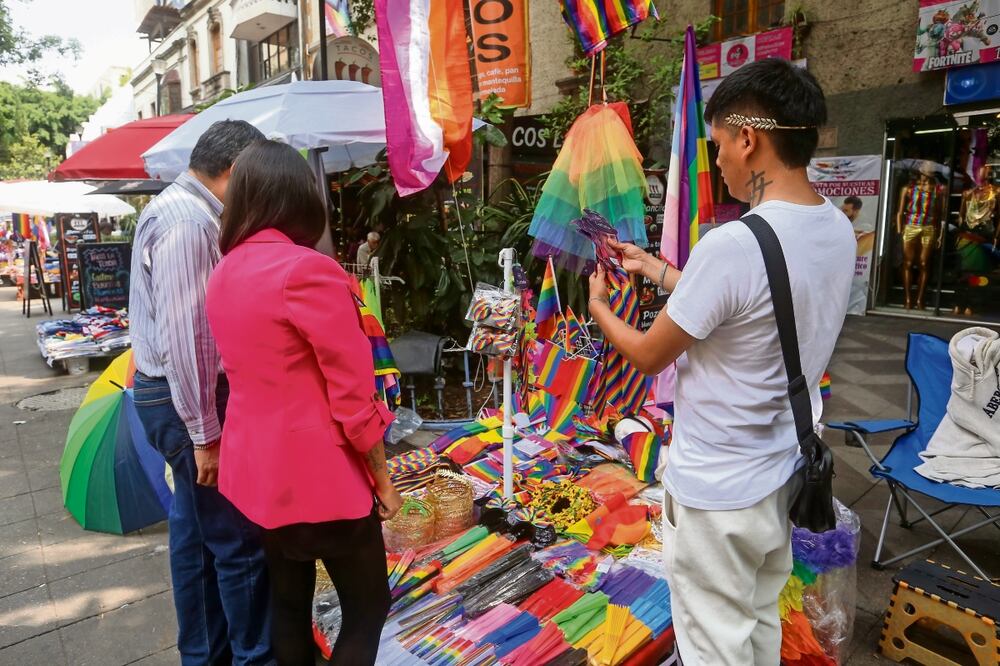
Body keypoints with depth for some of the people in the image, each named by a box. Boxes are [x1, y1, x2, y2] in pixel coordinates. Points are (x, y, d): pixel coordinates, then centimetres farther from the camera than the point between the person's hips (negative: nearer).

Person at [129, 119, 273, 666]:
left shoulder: (181, 209, 13)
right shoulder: (188, 223, -20)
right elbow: (184, 338, -24)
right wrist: (205, 434, -20)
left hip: (177, 393, 11)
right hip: (185, 399, -11)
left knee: (197, 532, 19)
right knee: (240, 541, 0)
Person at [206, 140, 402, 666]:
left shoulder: (223, 274, 5)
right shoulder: (308, 269, -20)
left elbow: (252, 373, 10)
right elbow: (353, 393, -19)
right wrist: (384, 479, -8)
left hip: (254, 469, 8)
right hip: (320, 473, -8)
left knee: (288, 603, 21)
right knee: (367, 607, 11)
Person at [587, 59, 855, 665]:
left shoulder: (734, 244, -28)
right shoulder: (839, 231, -2)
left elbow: (649, 355, -15)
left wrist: (598, 306, 4)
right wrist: (655, 269, 18)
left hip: (718, 491, -8)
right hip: (785, 474, 8)